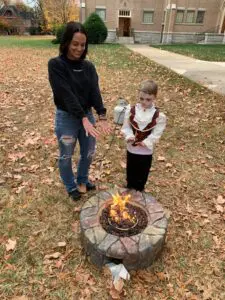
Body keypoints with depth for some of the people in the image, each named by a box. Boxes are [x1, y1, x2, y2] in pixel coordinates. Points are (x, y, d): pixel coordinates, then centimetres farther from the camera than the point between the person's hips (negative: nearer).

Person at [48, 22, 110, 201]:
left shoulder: (89, 66, 1)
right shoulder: (56, 65, -13)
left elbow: (95, 92, -11)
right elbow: (66, 94, -23)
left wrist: (102, 116, -26)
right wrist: (83, 118, -31)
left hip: (88, 115, 5)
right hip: (66, 118, -4)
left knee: (89, 153, 17)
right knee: (66, 156, 12)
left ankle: (82, 180, 44)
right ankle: (71, 187, 37)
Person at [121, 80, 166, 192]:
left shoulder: (159, 116, -13)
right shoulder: (131, 110, -8)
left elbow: (156, 134, -12)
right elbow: (126, 127, -4)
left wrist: (146, 142, -23)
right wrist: (129, 136, -22)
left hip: (146, 152, -2)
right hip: (131, 149, 2)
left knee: (142, 177, 15)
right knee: (130, 175, 20)